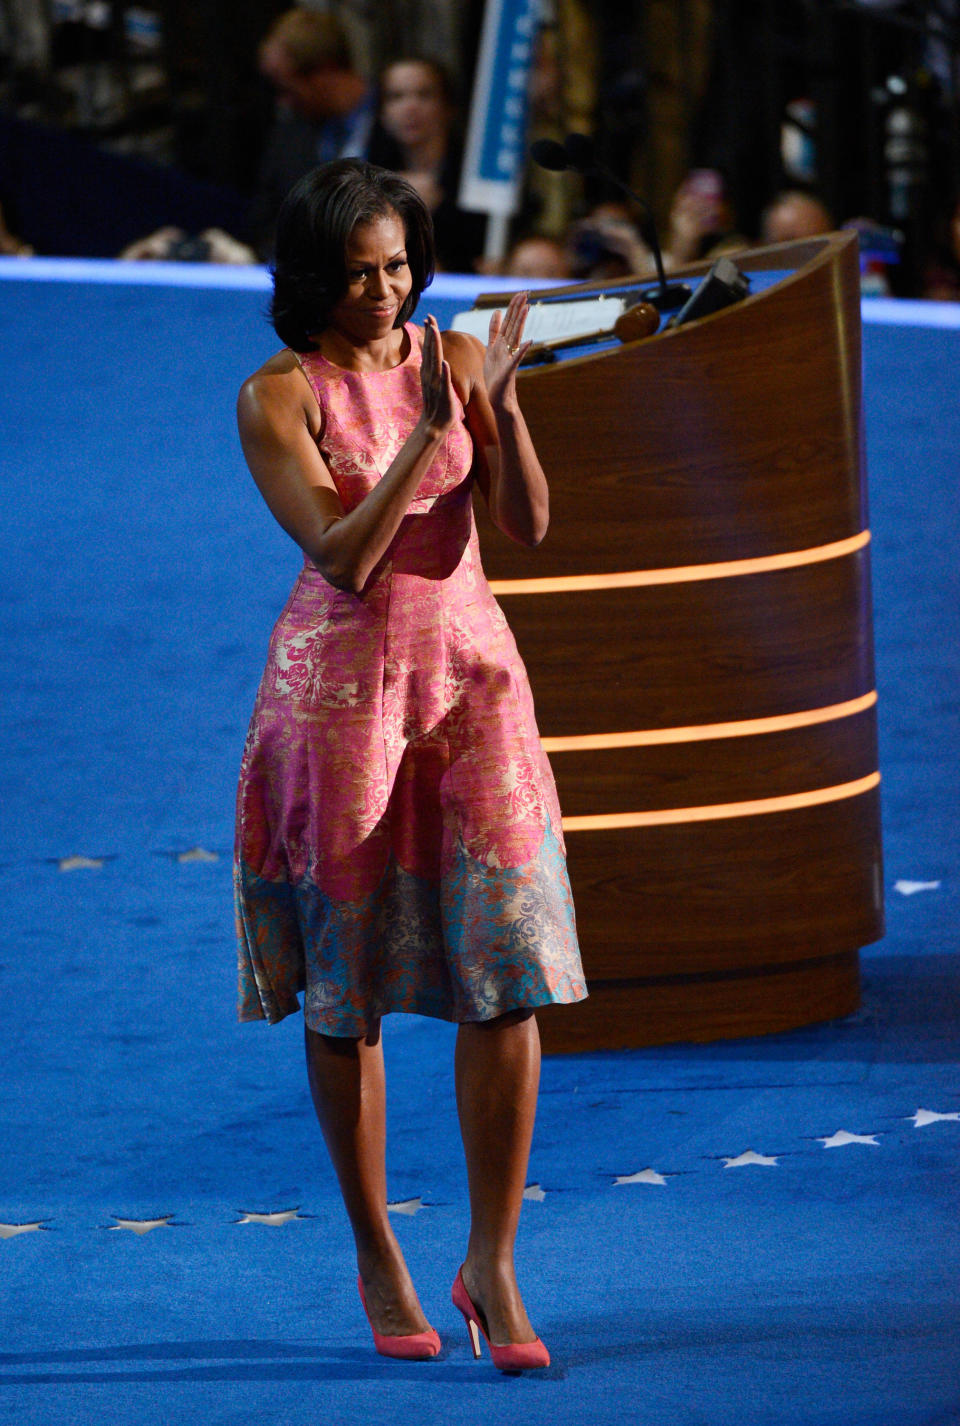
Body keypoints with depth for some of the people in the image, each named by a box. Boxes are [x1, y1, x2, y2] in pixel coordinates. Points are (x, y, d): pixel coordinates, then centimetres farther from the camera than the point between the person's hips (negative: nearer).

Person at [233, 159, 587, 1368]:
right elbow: (343, 554, -16)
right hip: (340, 684, -2)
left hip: (469, 674, 2)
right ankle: (377, 1258, 19)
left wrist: (501, 402, -19)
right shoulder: (278, 397, -5)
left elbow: (528, 523, -4)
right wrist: (429, 426, -24)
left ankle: (492, 1264, -2)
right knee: (346, 990, 4)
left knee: (508, 973, -8)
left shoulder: (455, 357, 5)